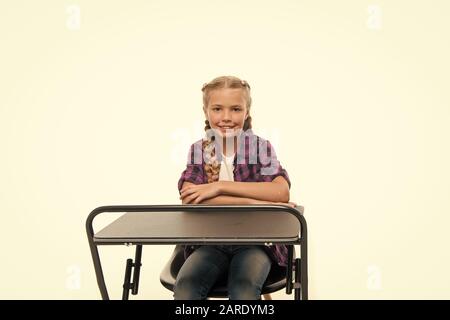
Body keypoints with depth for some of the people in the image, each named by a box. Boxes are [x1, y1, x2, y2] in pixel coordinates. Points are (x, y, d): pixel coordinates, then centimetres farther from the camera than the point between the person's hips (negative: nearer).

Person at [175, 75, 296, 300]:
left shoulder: (260, 147, 1)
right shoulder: (199, 150, 4)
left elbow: (281, 192, -17)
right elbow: (189, 198, -15)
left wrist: (220, 186, -19)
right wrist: (252, 203, -21)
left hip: (255, 240, -1)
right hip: (210, 242, 1)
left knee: (243, 288, -29)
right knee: (184, 286, -26)